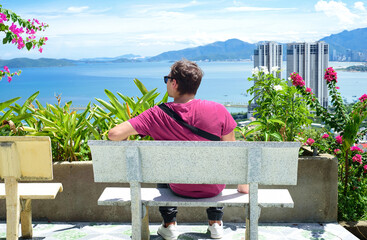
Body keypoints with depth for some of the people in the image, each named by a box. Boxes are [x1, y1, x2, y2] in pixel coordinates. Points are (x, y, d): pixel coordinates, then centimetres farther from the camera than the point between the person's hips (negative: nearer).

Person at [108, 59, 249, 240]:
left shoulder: (157, 115, -21)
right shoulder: (217, 110, -20)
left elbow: (114, 134, -24)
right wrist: (243, 185, 7)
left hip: (179, 189, 0)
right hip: (213, 188, 0)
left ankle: (169, 225, 35)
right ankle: (215, 224, 37)